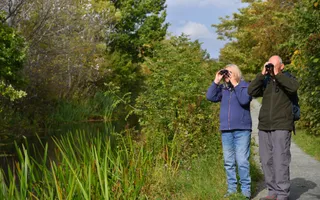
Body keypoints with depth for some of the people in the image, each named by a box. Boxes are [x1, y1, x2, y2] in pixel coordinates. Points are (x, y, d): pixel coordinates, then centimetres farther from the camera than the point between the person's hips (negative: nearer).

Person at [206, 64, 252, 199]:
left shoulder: (245, 86, 1)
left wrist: (235, 84, -13)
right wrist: (216, 81, -4)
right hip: (226, 131, 5)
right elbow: (210, 97, 0)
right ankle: (231, 189, 15)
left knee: (242, 161, -7)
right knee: (229, 162, 7)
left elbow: (244, 100, -16)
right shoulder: (223, 88, 13)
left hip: (242, 130, -5)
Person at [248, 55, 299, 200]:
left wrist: (277, 74, -15)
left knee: (280, 161, -8)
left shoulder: (287, 79, 3)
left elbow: (294, 87, -19)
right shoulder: (265, 81, 13)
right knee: (266, 161, 6)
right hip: (264, 127, 4)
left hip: (281, 127, -4)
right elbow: (251, 91, -1)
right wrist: (262, 74, -6)